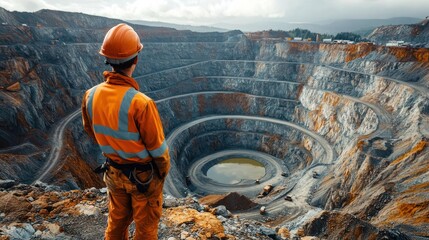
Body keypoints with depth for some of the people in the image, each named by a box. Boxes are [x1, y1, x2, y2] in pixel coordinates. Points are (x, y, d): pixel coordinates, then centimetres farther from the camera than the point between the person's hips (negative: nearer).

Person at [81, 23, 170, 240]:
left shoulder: (91, 96, -13)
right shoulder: (140, 103, -32)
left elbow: (91, 131, 5)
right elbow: (157, 147, -21)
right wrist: (164, 170, 0)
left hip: (114, 172, 6)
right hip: (143, 175, -5)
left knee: (117, 220, 29)